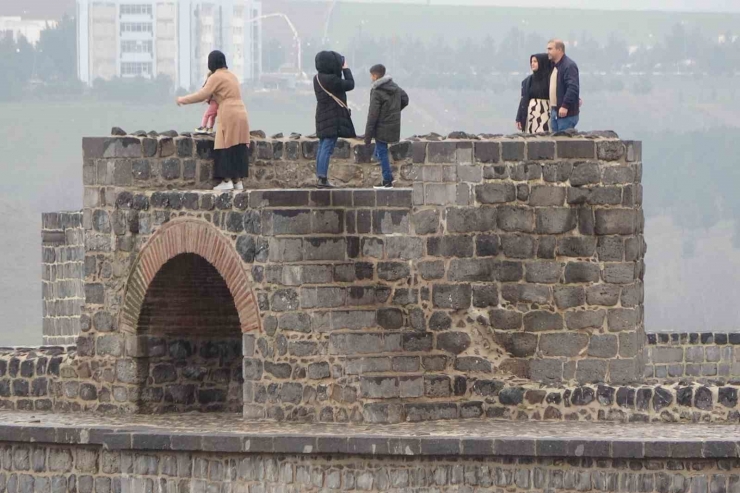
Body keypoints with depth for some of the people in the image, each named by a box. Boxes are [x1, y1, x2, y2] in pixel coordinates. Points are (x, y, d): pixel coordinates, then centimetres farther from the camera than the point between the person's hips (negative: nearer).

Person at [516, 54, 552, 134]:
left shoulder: (550, 79, -2)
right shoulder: (527, 81, 10)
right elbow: (523, 101, 10)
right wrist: (519, 119, 7)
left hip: (545, 116, -4)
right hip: (530, 116, 4)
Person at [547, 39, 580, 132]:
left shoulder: (569, 66, -14)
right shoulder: (554, 66, 17)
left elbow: (573, 87, -23)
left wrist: (565, 106, -27)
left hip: (566, 113, -10)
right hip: (554, 112, 10)